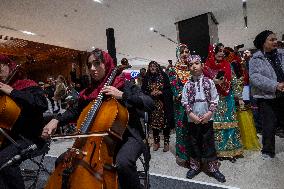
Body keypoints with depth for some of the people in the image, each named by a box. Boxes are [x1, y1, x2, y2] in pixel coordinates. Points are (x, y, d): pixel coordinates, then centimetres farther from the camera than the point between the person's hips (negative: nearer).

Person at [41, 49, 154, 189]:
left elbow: (150, 104, -15)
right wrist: (56, 120, -1)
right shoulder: (89, 92, 9)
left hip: (128, 137, -5)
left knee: (123, 163, -36)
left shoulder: (125, 85, -6)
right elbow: (75, 111, 17)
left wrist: (122, 95, -24)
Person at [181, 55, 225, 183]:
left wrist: (209, 113, -10)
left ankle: (213, 168, 24)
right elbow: (184, 101, -1)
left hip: (207, 119, -1)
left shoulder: (209, 82, -1)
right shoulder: (187, 84, 0)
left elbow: (215, 99, 0)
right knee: (194, 143, 11)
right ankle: (195, 166, 29)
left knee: (209, 144, 7)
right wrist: (191, 114, -11)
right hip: (193, 119, 1)